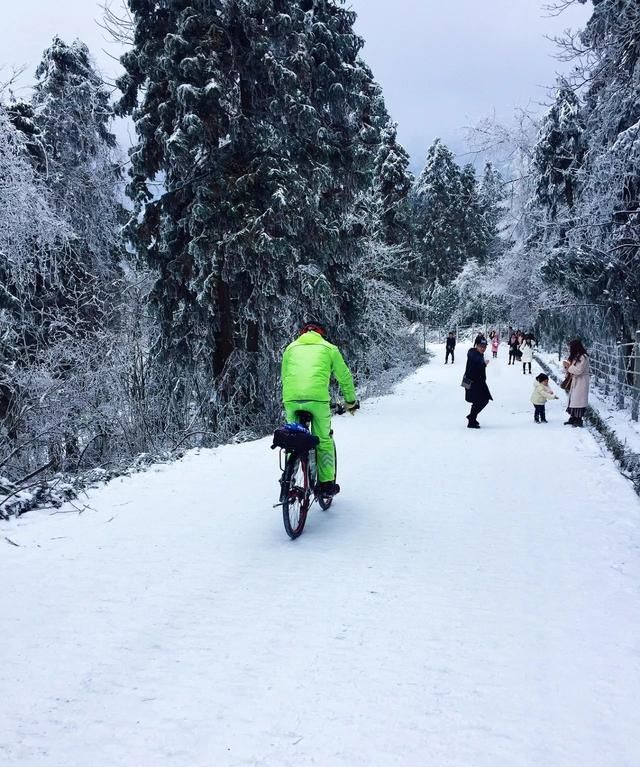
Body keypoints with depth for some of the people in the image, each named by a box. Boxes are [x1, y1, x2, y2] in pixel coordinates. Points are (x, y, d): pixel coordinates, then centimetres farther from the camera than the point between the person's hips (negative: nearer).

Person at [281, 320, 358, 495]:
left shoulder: (291, 347, 25)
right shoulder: (328, 348, 19)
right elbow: (345, 376, 22)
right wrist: (351, 401, 35)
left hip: (291, 398, 2)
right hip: (318, 398, -2)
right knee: (323, 440, 12)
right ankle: (327, 483, 14)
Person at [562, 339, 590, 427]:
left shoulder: (583, 357, -16)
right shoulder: (575, 357, 11)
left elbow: (578, 370, -22)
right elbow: (570, 369, 16)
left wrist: (568, 366, -13)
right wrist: (566, 365, -2)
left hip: (581, 381, -9)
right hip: (574, 380, 9)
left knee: (578, 400, -7)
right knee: (573, 399, 9)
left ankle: (579, 420, -1)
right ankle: (573, 418, 15)